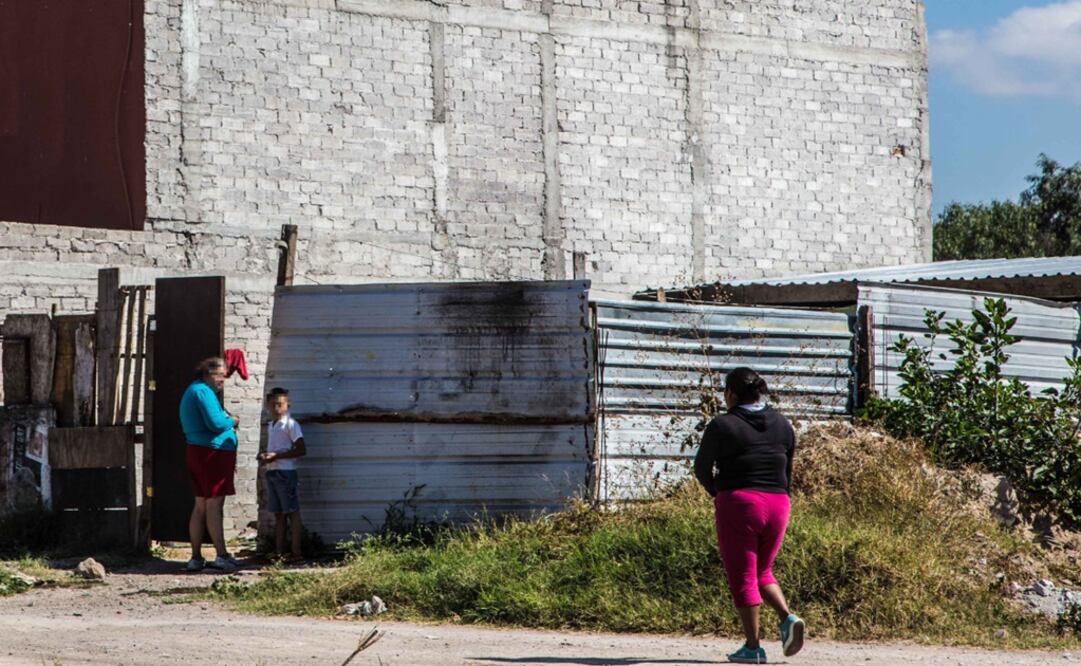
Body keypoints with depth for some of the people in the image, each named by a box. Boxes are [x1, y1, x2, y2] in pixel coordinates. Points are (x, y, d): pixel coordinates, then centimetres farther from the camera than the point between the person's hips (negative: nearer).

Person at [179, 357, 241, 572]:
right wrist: (232, 421, -4)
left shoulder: (193, 391, 20)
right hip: (213, 452, -10)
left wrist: (226, 422, 12)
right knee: (214, 506, -10)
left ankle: (196, 558, 10)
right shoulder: (203, 392, -13)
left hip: (197, 453, 10)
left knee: (200, 506, 10)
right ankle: (222, 556, -12)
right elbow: (215, 423, -23)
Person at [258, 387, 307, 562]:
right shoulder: (271, 426, 15)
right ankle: (279, 551, 13)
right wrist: (265, 457, 5)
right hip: (271, 472, 8)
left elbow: (301, 450, -16)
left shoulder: (290, 424, -10)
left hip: (285, 472, -8)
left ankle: (296, 552, -5)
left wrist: (276, 456, -18)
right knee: (278, 514, 10)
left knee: (292, 512, -6)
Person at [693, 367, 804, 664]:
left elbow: (702, 467, 2)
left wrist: (717, 491, 20)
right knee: (761, 572, 19)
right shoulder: (782, 424, 7)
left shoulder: (722, 426, -7)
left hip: (738, 505, -5)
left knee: (742, 577, 2)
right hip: (777, 506, 5)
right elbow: (788, 469, 14)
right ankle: (787, 618, -4)